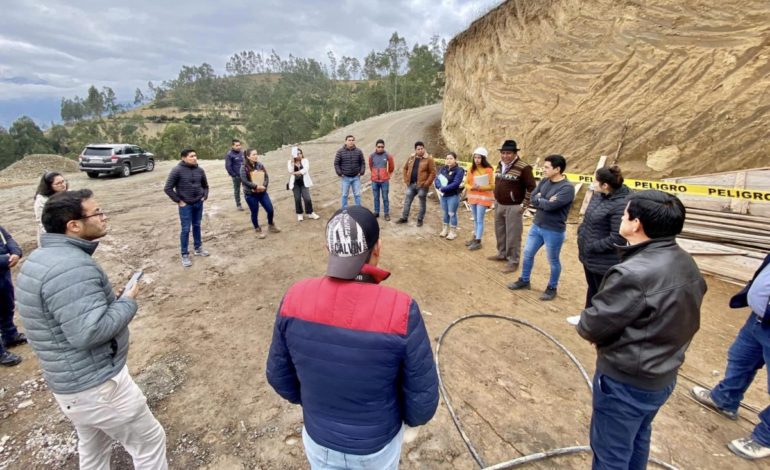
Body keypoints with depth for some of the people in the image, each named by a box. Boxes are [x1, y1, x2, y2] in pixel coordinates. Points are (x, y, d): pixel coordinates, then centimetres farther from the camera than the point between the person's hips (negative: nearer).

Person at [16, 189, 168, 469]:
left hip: (70, 382, 10)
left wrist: (109, 298, 5)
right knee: (149, 441, 10)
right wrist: (127, 302, -18)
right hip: (96, 384, -10)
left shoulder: (40, 258, 6)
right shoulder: (72, 267, -29)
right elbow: (89, 332, -33)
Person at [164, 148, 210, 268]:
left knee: (197, 226, 17)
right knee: (186, 229, 0)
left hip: (199, 204, 5)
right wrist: (178, 201, -11)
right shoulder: (177, 170, -14)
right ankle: (185, 255, 11)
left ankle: (198, 248, 33)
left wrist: (204, 196, 5)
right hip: (186, 205, -5)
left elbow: (205, 185, 18)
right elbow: (168, 188, -13)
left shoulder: (200, 170, 1)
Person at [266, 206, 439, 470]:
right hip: (378, 444, -1)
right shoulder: (400, 310, -32)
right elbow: (423, 402, -20)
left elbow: (279, 375, -6)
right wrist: (405, 417, 3)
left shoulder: (295, 298, -22)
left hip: (318, 438, 2)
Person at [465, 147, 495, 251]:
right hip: (472, 196, 6)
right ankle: (475, 237, 29)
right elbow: (467, 183, 9)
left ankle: (478, 242, 3)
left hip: (483, 197, -6)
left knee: (480, 220, -3)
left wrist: (480, 187, -23)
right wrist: (471, 187, -12)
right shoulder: (471, 169, 5)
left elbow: (492, 186, -11)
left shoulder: (488, 170, -12)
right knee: (475, 219, 17)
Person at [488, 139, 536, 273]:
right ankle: (502, 254, 36)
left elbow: (531, 187, -14)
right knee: (500, 232, 18)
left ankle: (513, 261, 10)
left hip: (513, 207, -8)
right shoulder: (500, 165, 9)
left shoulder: (523, 168, -15)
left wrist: (524, 205, -15)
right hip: (499, 205, 8)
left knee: (513, 235, -1)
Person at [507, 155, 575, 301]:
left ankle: (552, 288, 30)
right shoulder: (544, 181, 3)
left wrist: (539, 199, -11)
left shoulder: (567, 188, -20)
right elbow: (532, 199, -2)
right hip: (536, 226, 7)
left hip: (554, 231, -7)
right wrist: (544, 201, -18)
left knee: (553, 261, 11)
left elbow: (550, 205, -28)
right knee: (528, 254, 16)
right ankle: (524, 280, 35)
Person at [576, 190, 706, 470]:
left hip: (626, 381, -8)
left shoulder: (633, 274, -32)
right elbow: (680, 317, 9)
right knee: (638, 438, 30)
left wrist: (582, 324, -1)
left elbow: (593, 326, -24)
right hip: (664, 375, 8)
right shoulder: (686, 264, -3)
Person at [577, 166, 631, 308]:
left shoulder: (621, 205, -27)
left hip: (604, 261, -9)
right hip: (589, 255, 9)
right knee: (592, 289, 26)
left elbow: (617, 239, -27)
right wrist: (581, 233, 4)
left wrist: (592, 247, -19)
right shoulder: (599, 194, 0)